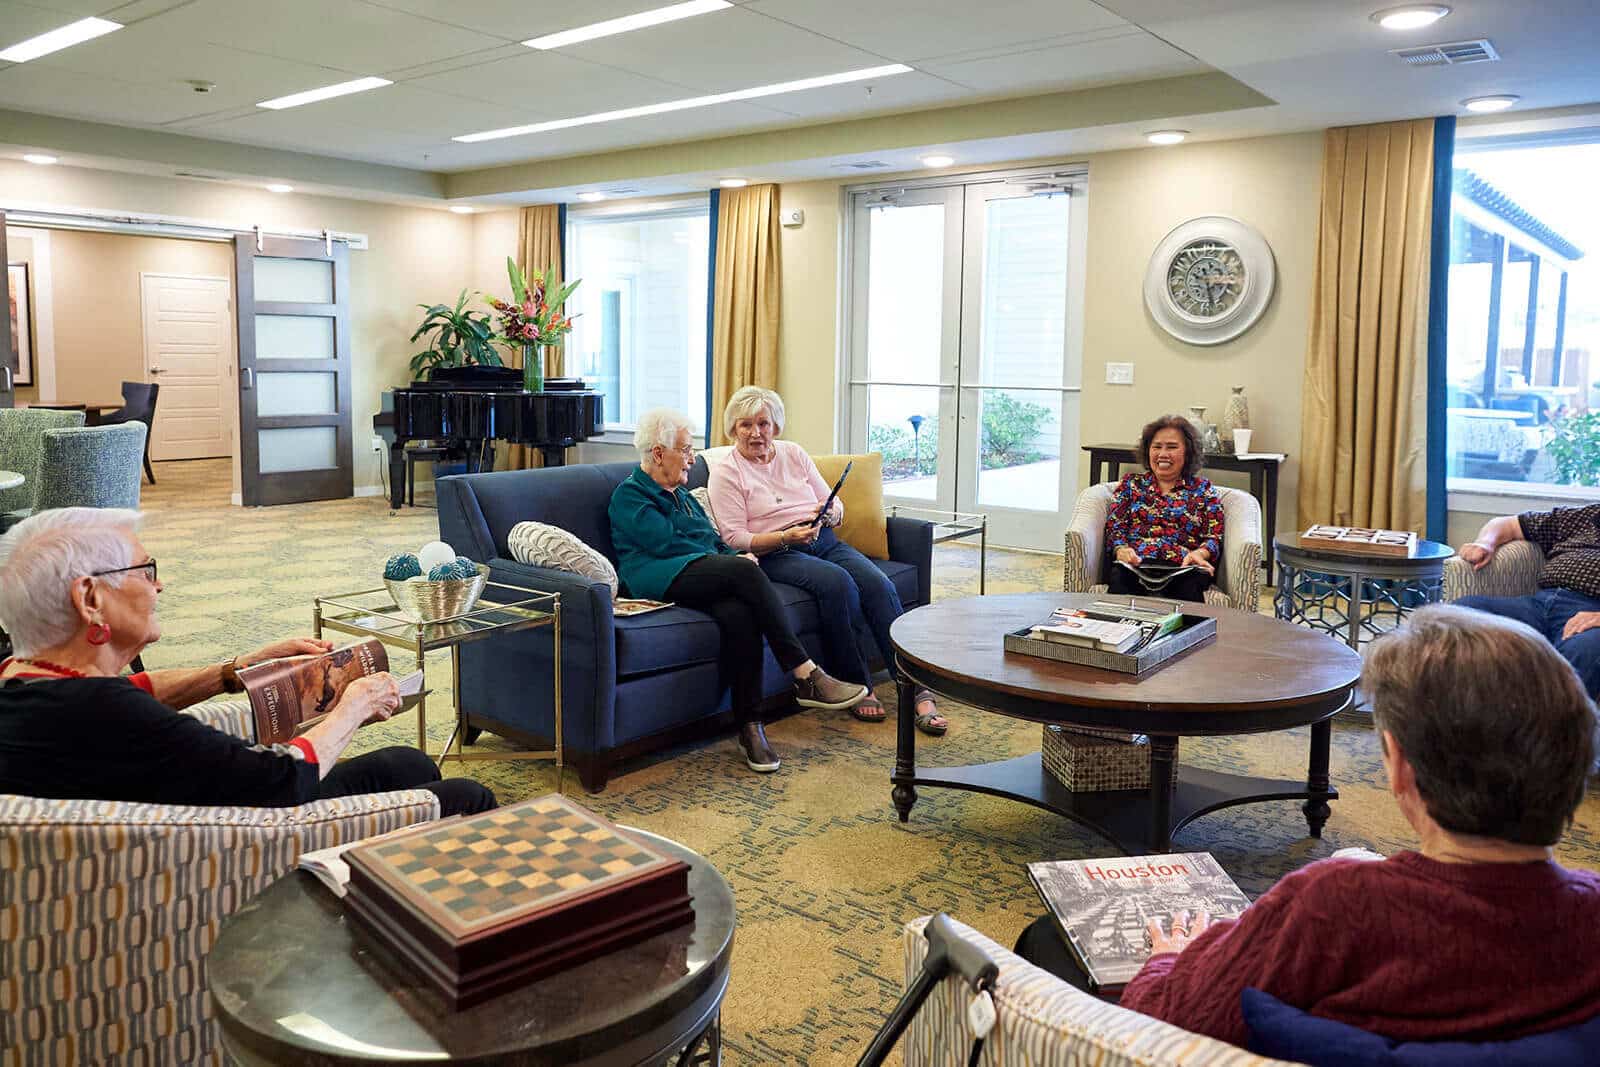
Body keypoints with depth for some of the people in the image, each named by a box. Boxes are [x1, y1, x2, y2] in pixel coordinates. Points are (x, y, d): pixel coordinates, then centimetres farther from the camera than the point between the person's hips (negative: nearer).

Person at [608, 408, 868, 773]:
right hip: (661, 579, -6)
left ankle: (749, 726, -31)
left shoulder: (681, 494, 32)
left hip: (705, 579, 6)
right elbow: (666, 543, -7)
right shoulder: (629, 496, 6)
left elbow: (714, 540, 28)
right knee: (743, 571, -34)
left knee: (740, 613, -32)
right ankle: (806, 676, -35)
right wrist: (734, 562, -6)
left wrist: (735, 557, 4)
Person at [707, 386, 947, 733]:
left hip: (824, 541, 5)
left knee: (877, 583, -23)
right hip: (776, 554, -5)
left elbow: (835, 504, 17)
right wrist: (785, 537, -21)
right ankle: (857, 687, -22)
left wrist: (830, 512, -8)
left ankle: (919, 691, -28)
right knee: (838, 582, -33)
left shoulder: (793, 453, 17)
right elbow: (736, 538, -7)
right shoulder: (725, 474, 3)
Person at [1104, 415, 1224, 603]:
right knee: (1119, 576, -37)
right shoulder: (1131, 483, 22)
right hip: (1136, 564, 1)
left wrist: (1199, 553, -13)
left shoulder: (1202, 489, 20)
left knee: (1190, 585, -38)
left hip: (1183, 567, 0)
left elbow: (1214, 536, 10)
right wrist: (1121, 549, -11)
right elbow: (1114, 526, 12)